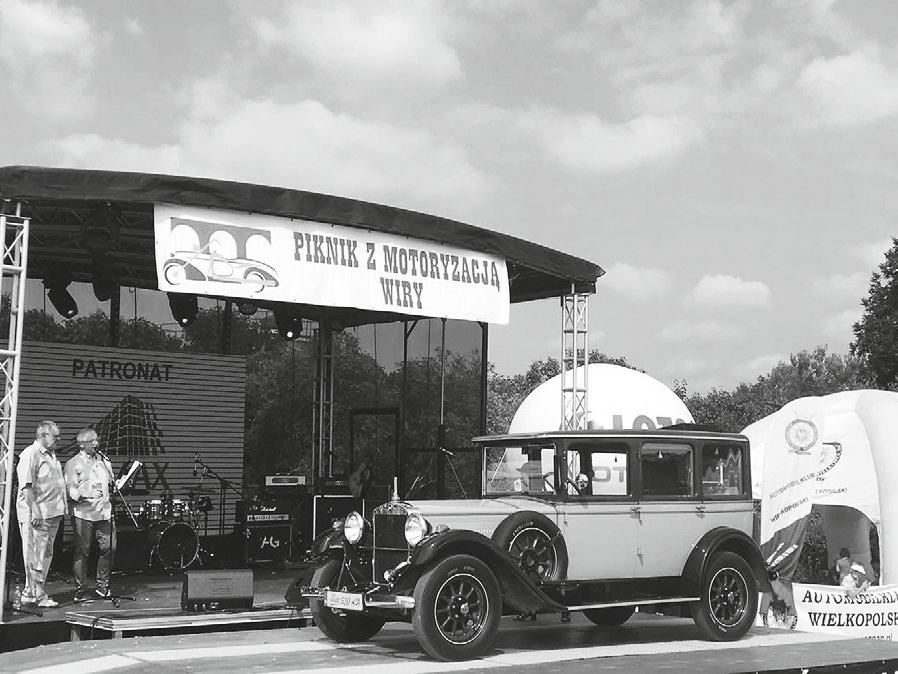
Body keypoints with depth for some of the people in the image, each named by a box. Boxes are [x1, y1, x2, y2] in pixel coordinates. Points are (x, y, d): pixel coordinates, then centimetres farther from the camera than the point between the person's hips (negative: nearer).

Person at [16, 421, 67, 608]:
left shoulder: (51, 455, 18)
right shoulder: (30, 454, -11)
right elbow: (26, 485, -19)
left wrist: (62, 509, 21)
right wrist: (35, 510, -24)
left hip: (53, 513, 10)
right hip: (36, 515, -10)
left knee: (46, 555, 13)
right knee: (35, 556, -4)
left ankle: (29, 592, 22)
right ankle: (38, 596, -1)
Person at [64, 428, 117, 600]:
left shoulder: (104, 461, 21)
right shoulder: (73, 463, 1)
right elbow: (70, 489, -8)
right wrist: (82, 495, -23)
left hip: (104, 512, 5)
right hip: (83, 513, -5)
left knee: (109, 548, -1)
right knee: (82, 552, -3)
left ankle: (102, 586, 14)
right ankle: (80, 590, 6)